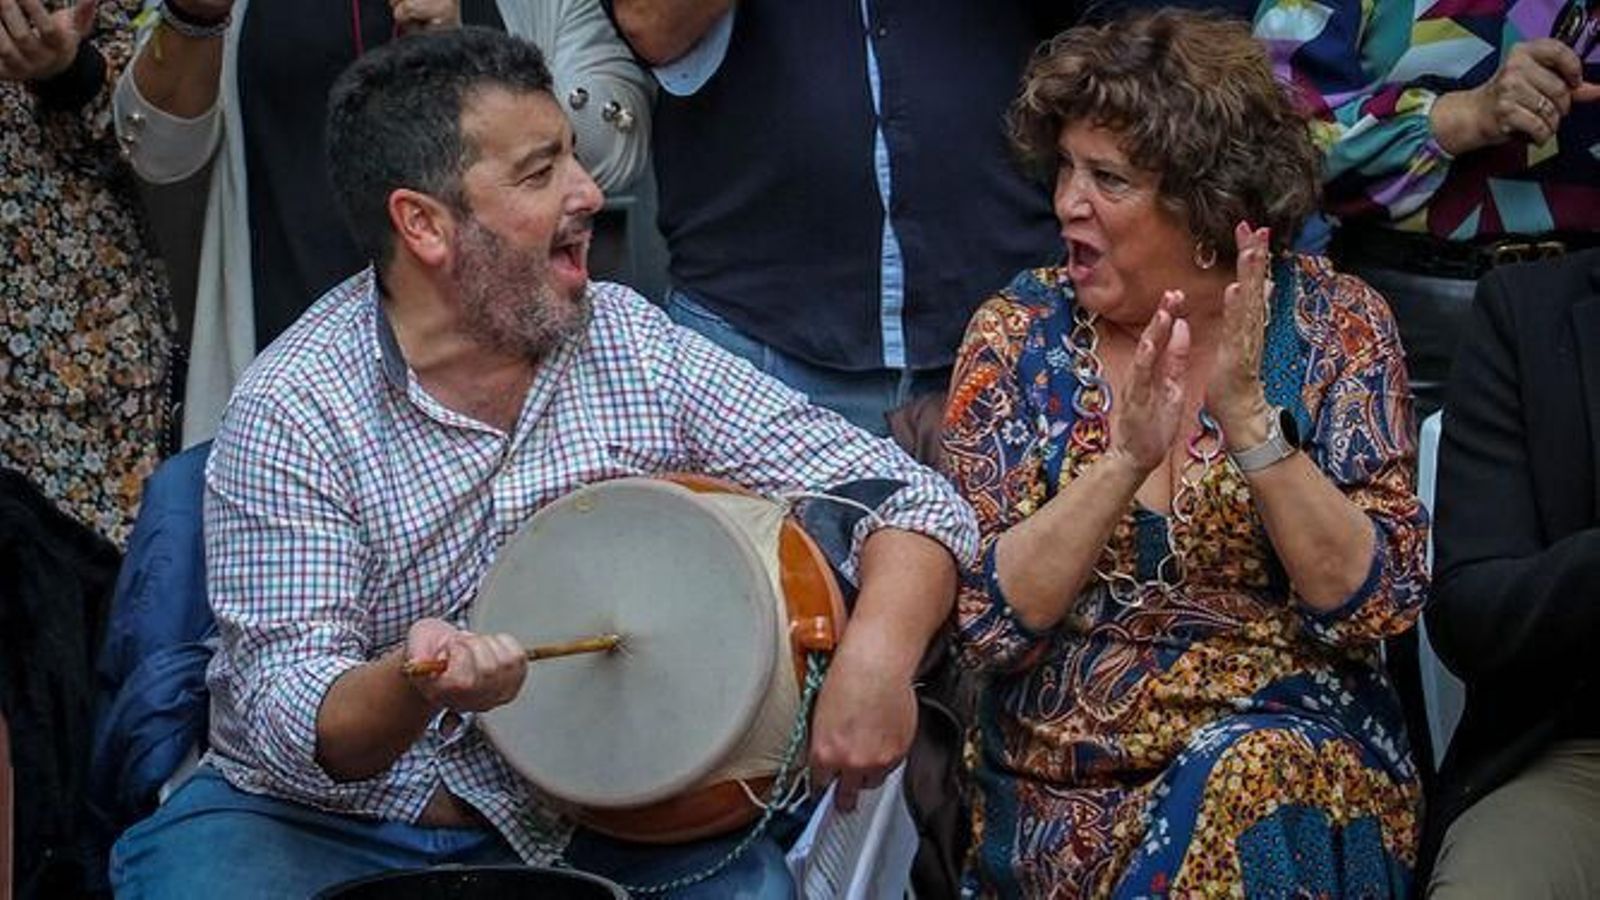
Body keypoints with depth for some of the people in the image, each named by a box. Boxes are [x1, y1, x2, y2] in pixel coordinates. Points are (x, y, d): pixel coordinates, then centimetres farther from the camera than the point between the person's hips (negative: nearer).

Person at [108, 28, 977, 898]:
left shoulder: (635, 347, -4)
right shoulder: (293, 413, -14)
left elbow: (913, 499, -4)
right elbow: (294, 730, -18)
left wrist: (875, 657, -24)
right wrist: (414, 687, -40)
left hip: (572, 819, 3)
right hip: (316, 820, -2)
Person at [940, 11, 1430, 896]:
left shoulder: (1332, 323, -3)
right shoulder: (1017, 333, -2)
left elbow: (1375, 605, -10)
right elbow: (981, 623, -9)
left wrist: (1247, 418, -22)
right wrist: (1123, 462, -24)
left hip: (1290, 742, 0)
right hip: (1061, 782, 0)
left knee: (1247, 784, -31)